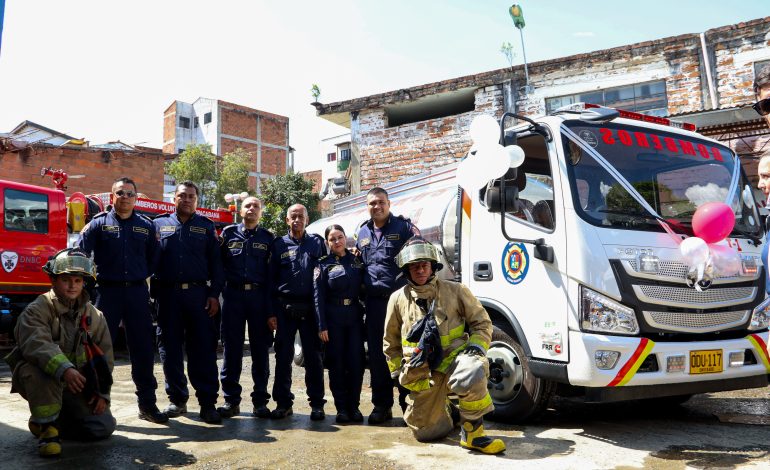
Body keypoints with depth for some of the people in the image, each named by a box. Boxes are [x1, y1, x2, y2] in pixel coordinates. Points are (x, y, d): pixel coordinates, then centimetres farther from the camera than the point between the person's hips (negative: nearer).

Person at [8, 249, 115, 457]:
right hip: (40, 381, -4)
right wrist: (64, 369, -47)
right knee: (42, 369, -38)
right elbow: (37, 344, -31)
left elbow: (105, 357, 8)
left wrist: (102, 393, 0)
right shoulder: (36, 311, -11)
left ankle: (55, 418, 19)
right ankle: (46, 426, -16)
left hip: (77, 387, 5)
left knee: (104, 426, -7)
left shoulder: (95, 316, 4)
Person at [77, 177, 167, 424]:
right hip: (107, 292, -2)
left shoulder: (146, 226, 10)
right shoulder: (99, 223, 2)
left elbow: (154, 259, 18)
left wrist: (143, 277, 10)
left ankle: (147, 403, 15)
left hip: (137, 292, 2)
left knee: (143, 348, 5)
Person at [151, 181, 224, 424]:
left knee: (203, 349, -3)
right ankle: (177, 399, 19)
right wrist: (153, 292, 0)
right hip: (168, 294, 1)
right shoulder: (159, 224, 11)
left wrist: (214, 294, -2)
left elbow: (215, 262, 6)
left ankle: (208, 402, 0)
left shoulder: (206, 226, 10)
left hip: (198, 294, -1)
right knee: (170, 348, 7)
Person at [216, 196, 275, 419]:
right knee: (232, 348, 3)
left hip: (259, 295, 0)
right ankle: (231, 399, 11)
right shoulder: (228, 233, 9)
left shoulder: (267, 238, 10)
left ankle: (260, 400, 10)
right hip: (233, 294, 0)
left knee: (260, 348, 3)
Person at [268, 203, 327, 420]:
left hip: (310, 308, 0)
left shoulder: (317, 243, 8)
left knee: (313, 356, 3)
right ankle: (283, 402, 15)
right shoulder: (279, 245, 9)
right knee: (283, 356, 4)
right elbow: (271, 278, 8)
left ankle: (317, 404, 11)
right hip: (285, 308, 1)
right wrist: (272, 311, 1)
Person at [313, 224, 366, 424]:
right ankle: (342, 408, 12)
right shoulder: (323, 265, 3)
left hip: (355, 317, 2)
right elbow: (318, 297, -2)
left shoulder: (357, 261, 10)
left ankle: (354, 406, 13)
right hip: (333, 319, -2)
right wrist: (322, 326, -9)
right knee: (337, 364, 2)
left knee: (356, 362, 1)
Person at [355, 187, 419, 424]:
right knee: (377, 355, 7)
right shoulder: (363, 233, 16)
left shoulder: (404, 227, 1)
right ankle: (382, 405, 19)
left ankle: (409, 404, 13)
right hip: (375, 300, 5)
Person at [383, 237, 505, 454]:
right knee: (425, 432, 7)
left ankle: (472, 432, -17)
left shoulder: (455, 291, 1)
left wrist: (476, 346, -8)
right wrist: (397, 371, 17)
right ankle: (445, 410, 43)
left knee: (471, 373, -39)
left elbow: (482, 323, 8)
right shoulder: (398, 299, 7)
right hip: (421, 373, 3)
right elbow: (390, 342, 20)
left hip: (453, 356, -3)